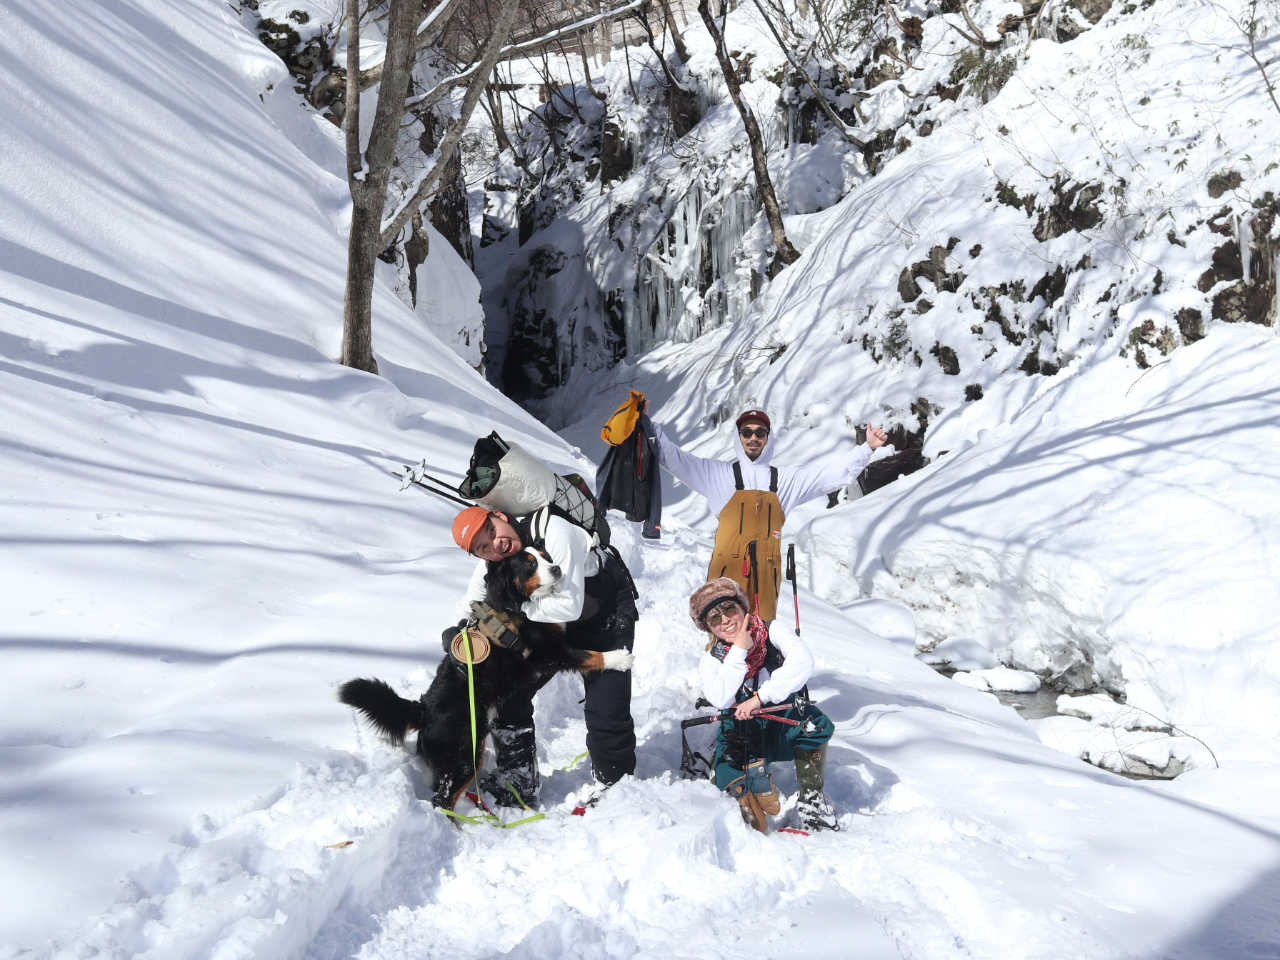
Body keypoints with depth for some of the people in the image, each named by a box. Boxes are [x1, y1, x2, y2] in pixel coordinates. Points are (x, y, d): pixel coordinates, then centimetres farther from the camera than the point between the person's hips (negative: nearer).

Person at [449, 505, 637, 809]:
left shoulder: (555, 534, -36)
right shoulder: (490, 567, -17)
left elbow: (569, 606, -36)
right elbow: (466, 610, -4)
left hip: (607, 617, -6)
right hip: (551, 621, 6)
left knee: (605, 707, -13)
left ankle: (612, 782, 11)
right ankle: (519, 781, 14)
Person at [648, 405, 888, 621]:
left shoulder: (787, 479, 17)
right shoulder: (718, 473, 11)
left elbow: (834, 471, 16)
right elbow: (672, 457, 11)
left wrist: (867, 448, 9)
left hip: (766, 572, 2)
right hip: (727, 570, -2)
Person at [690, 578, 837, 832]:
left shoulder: (772, 632, -9)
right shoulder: (711, 659, -5)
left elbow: (802, 662, -29)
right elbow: (720, 699, -26)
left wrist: (760, 697, -34)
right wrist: (738, 650, -26)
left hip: (785, 721, 0)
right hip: (743, 730, 0)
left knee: (816, 724, -32)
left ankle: (811, 800, -19)